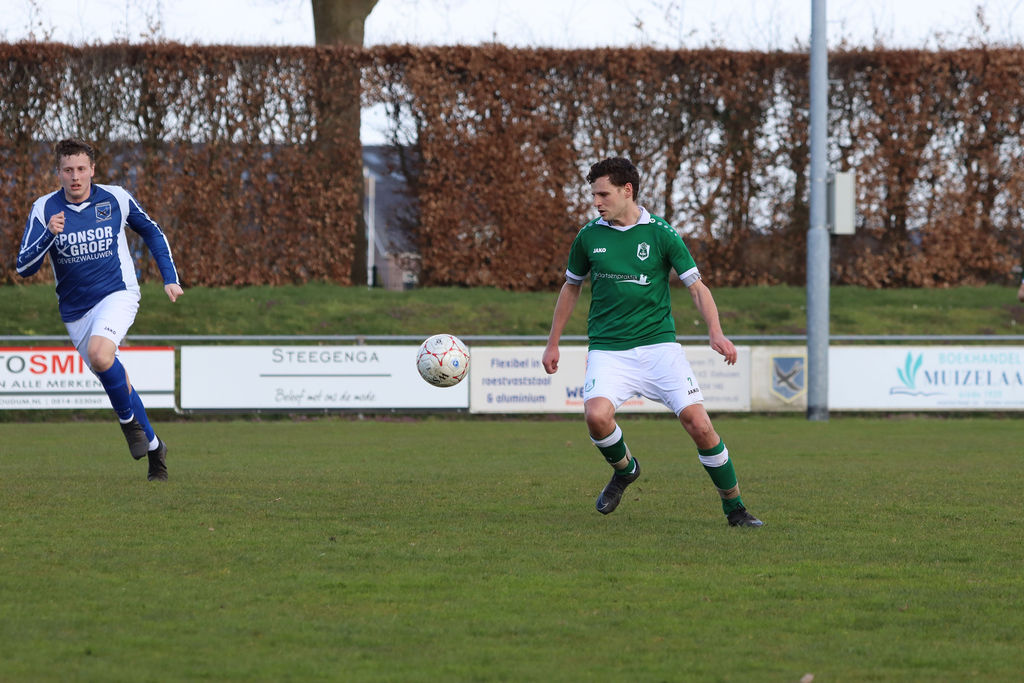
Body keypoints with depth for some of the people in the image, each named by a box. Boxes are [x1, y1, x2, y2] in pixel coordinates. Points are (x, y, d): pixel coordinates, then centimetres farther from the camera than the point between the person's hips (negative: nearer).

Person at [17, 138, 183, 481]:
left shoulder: (116, 199, -4)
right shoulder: (44, 209, -6)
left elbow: (153, 233, 14)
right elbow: (24, 267, -12)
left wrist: (170, 278, 8)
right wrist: (48, 235, -28)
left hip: (117, 295, -3)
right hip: (75, 310, 3)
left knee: (99, 354, -31)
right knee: (114, 382, 8)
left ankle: (129, 420, -8)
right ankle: (153, 446, 28)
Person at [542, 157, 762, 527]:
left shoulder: (661, 233, -1)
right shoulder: (588, 237, 6)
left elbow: (696, 286, 1)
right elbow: (571, 287, 21)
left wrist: (716, 333, -15)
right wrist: (553, 343, 22)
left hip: (659, 344, -1)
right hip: (607, 350, 1)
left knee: (697, 420, -13)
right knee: (597, 415, -26)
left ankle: (734, 507, 4)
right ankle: (623, 469, 7)